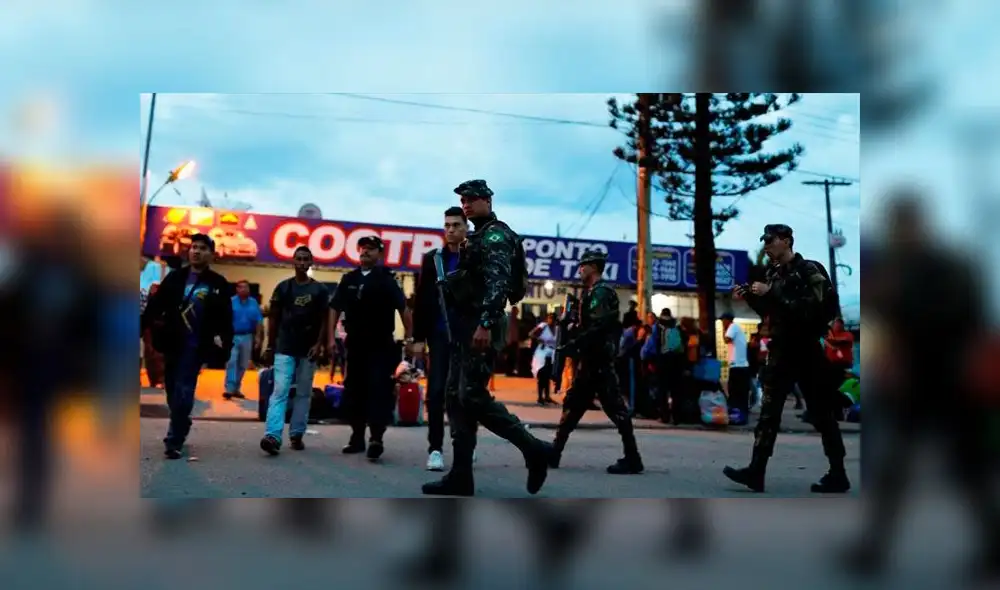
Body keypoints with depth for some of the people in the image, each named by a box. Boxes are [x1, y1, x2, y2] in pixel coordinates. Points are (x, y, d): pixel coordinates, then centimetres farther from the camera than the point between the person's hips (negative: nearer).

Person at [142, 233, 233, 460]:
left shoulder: (218, 284, 1)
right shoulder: (174, 278, 8)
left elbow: (225, 318, 0)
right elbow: (156, 303, 7)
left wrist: (224, 341, -9)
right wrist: (151, 320, -10)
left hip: (196, 346, -4)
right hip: (172, 343, 4)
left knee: (182, 392, -9)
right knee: (172, 391, 13)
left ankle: (174, 441, -4)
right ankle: (180, 429, 33)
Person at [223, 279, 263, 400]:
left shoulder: (254, 303, 4)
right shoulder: (231, 301, -6)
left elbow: (258, 321, 6)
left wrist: (258, 337, 2)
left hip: (247, 337, 4)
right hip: (233, 336, -4)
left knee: (243, 364, 10)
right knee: (231, 362, -12)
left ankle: (236, 388, 20)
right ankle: (229, 389, -13)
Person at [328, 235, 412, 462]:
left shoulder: (386, 279, -4)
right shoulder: (349, 279, 8)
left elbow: (403, 308, -8)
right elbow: (335, 308, 12)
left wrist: (410, 337, -13)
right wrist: (331, 337, 4)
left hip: (381, 345, -5)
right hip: (355, 344, 5)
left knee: (378, 390, -10)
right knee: (354, 391, 9)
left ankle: (376, 438, -11)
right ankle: (357, 437, 20)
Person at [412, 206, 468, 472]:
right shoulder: (432, 259, 7)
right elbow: (421, 300, 5)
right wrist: (418, 337, 0)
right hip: (440, 335, 1)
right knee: (436, 391, -3)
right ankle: (435, 448, 2)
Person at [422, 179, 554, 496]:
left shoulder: (496, 234, -7)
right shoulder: (478, 237, 23)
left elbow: (498, 282, -21)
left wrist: (485, 324, -29)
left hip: (482, 325, -10)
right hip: (468, 324, 10)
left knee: (473, 397, -13)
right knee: (456, 396, 6)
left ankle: (534, 449, -1)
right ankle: (460, 476, 8)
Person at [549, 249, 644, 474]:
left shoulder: (601, 292, -12)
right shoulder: (592, 292, 19)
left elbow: (598, 328, -23)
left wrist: (572, 343, -20)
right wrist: (572, 340, 10)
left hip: (599, 359, -11)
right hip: (592, 359, 11)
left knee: (614, 407, -7)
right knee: (573, 404, 11)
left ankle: (632, 459, -2)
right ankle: (553, 454, 17)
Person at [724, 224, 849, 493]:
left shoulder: (809, 270, -8)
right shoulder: (773, 273, 12)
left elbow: (808, 309, -20)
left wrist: (771, 293, -22)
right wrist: (750, 296, 2)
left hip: (806, 351, -6)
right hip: (780, 351, 7)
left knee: (822, 414, 3)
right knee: (768, 412, 3)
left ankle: (838, 475, 14)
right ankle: (756, 470, 3)